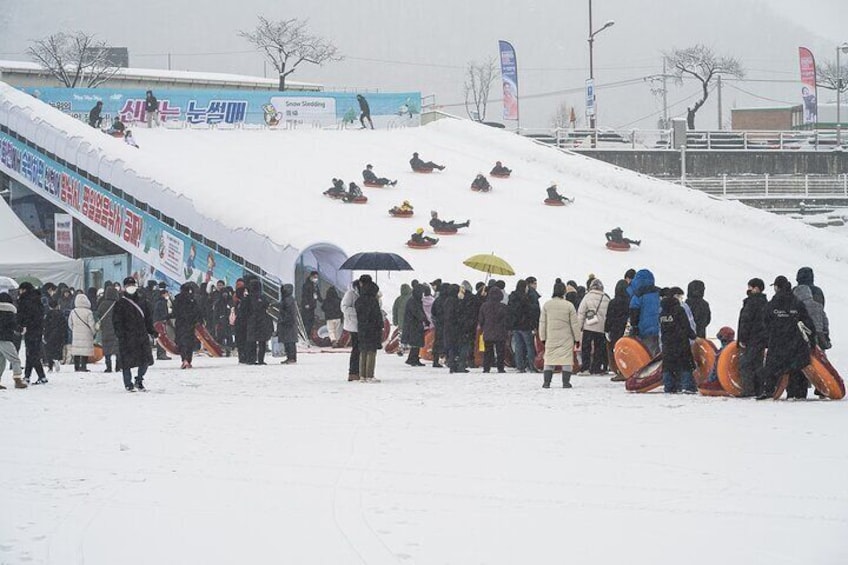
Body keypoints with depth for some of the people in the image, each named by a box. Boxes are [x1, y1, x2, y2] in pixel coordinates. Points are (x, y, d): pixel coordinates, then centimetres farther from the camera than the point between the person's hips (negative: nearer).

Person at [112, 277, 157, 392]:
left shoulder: (142, 302, 15)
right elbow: (117, 321, -4)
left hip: (142, 335, 4)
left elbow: (148, 318, 22)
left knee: (146, 360, 1)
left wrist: (151, 331, 13)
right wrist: (120, 334, -14)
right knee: (127, 361, -3)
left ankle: (139, 380, 20)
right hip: (127, 338, -4)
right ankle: (128, 384, 8)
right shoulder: (120, 304, 0)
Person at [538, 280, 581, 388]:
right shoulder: (569, 305, -8)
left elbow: (542, 323, 4)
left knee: (549, 360, 8)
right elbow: (574, 324, -3)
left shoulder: (546, 305, -1)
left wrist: (542, 337, 13)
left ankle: (546, 382, 1)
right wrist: (577, 338, 6)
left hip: (551, 338, 2)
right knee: (566, 360, 3)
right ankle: (566, 382, 0)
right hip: (566, 339, -2)